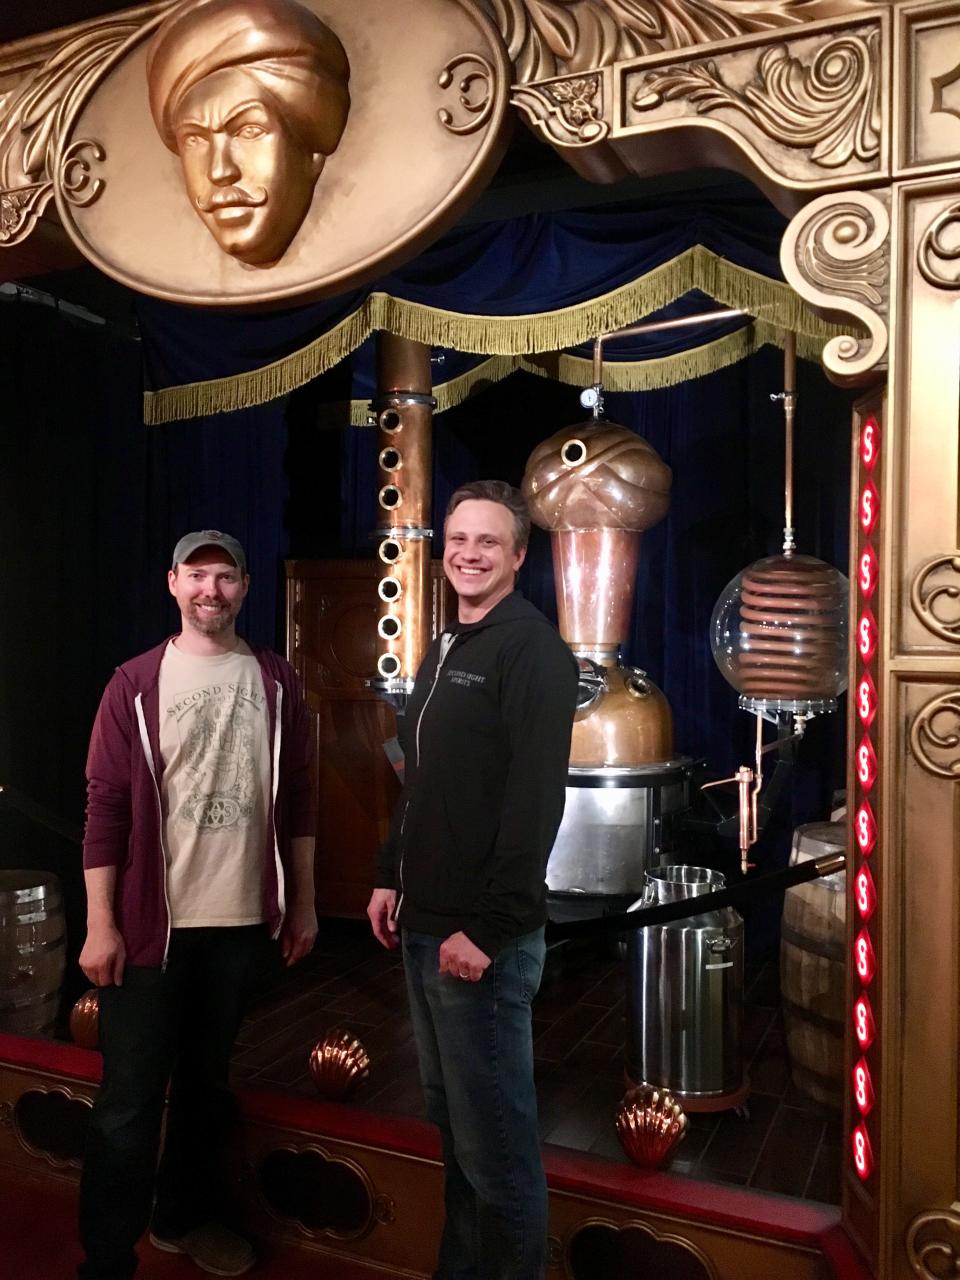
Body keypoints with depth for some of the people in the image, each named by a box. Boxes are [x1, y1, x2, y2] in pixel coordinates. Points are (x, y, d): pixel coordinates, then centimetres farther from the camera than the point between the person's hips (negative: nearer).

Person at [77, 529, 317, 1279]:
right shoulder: (135, 684, -6)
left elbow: (295, 798, 6)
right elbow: (105, 808, -7)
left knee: (207, 1077, 18)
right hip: (153, 921, -3)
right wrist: (101, 925, -10)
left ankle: (188, 1216, 38)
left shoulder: (275, 681, 2)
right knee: (131, 1096, 4)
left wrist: (303, 903, 7)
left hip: (240, 917, 3)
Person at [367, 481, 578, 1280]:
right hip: (425, 923, 9)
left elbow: (535, 802, -20)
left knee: (495, 1135, 4)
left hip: (483, 934, -8)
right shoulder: (446, 648, 14)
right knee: (452, 1123, 20)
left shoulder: (533, 650, -13)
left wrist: (485, 927, -21)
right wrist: (392, 877, 14)